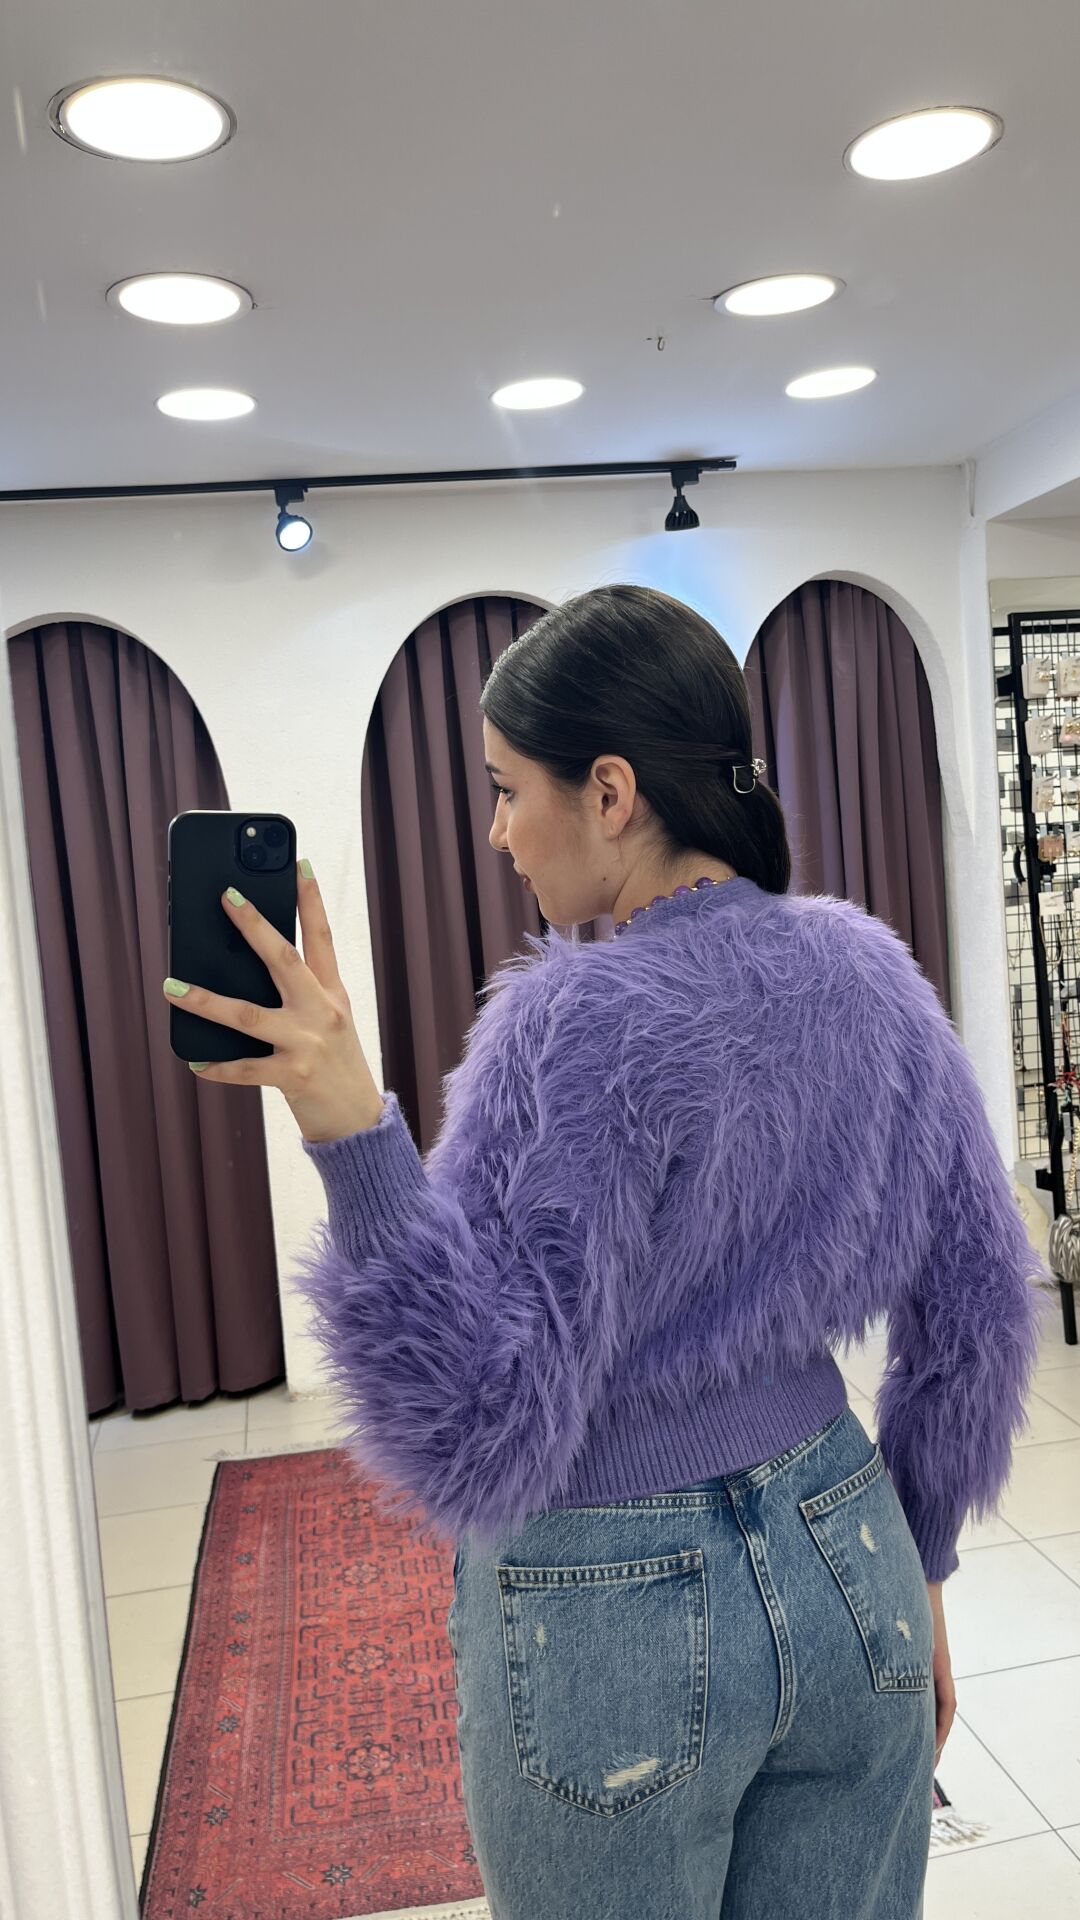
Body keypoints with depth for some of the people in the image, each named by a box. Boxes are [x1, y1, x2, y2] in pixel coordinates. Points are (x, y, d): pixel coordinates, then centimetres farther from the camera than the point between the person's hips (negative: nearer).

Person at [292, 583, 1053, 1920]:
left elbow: (481, 1434, -24)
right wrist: (914, 1565, 16)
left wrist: (347, 1122, -33)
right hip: (850, 1570, 6)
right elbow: (980, 1305, 4)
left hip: (614, 1622, -5)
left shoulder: (579, 1020, -23)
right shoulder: (868, 967, -4)